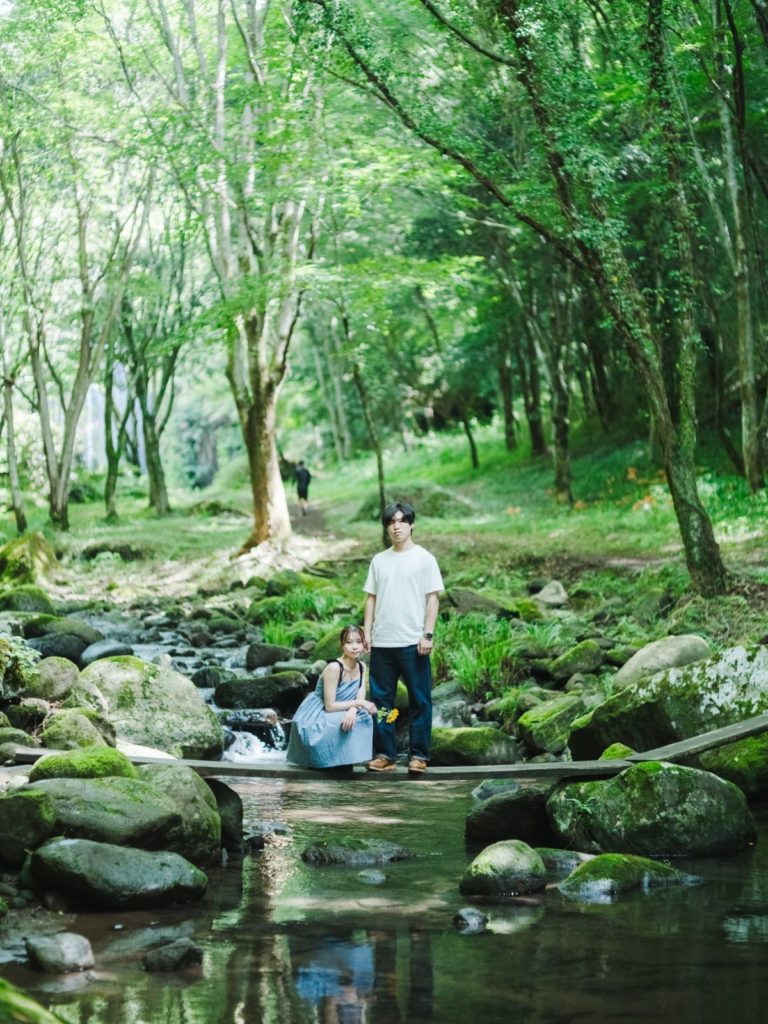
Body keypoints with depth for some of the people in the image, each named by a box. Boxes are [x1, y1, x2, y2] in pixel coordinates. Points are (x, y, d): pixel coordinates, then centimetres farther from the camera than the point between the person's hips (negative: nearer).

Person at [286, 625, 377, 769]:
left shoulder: (361, 667, -1)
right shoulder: (334, 668, -24)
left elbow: (360, 700, -7)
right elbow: (330, 706, -24)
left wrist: (352, 710, -29)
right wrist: (357, 703, -25)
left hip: (336, 715, 7)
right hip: (315, 719, -7)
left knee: (366, 717, -18)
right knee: (342, 724, -33)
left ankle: (343, 762, -6)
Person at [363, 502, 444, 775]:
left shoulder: (424, 558, 1)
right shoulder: (379, 560, 12)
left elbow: (433, 598, -3)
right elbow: (371, 598, 14)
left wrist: (427, 634, -10)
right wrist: (367, 631, 4)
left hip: (413, 642, -4)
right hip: (382, 642, 4)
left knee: (419, 700, -1)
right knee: (380, 698, 5)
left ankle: (419, 755, 4)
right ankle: (384, 754, 12)